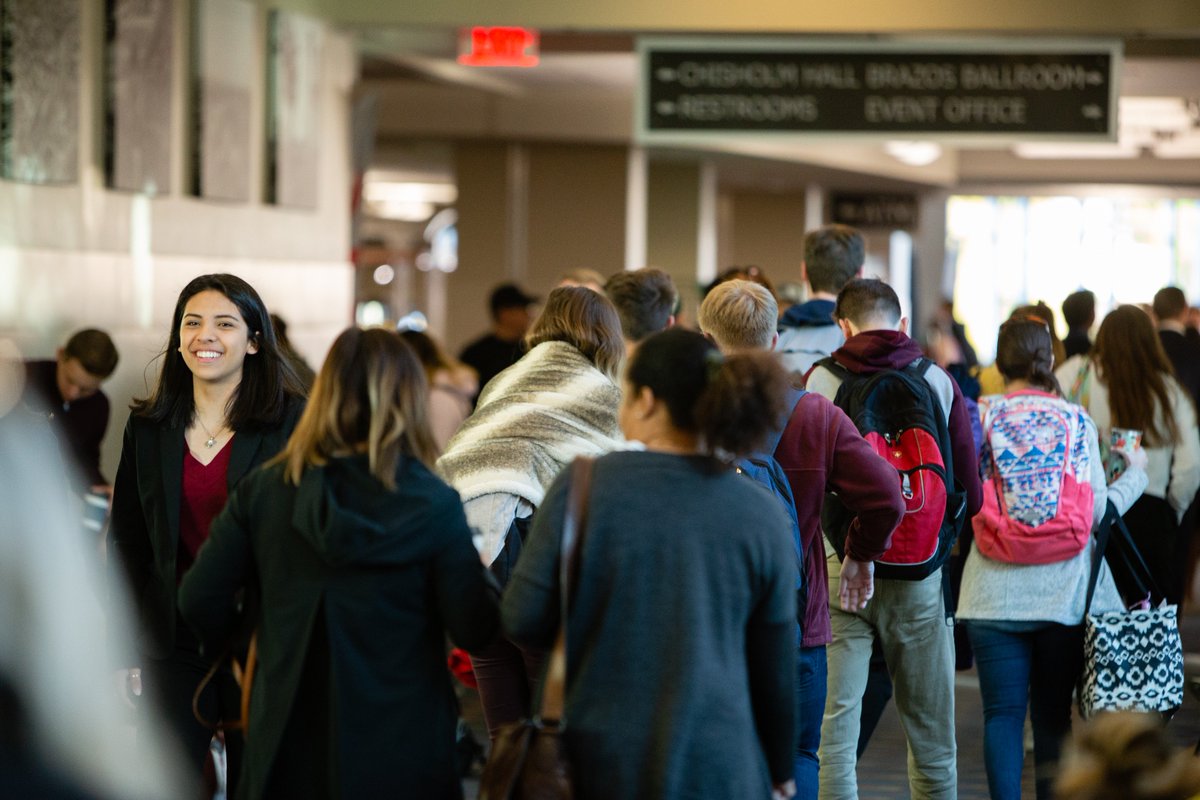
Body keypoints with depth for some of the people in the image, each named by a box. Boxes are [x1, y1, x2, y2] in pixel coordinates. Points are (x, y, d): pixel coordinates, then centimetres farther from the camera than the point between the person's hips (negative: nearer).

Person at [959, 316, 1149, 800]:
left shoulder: (979, 418, -2)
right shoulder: (1077, 421, -1)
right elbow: (1097, 511, -5)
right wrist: (1135, 475, 12)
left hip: (996, 593, -1)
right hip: (1065, 593, 1)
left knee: (1003, 714, 2)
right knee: (1054, 715, 10)